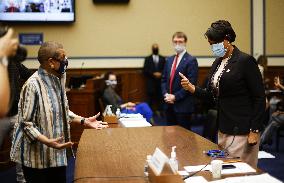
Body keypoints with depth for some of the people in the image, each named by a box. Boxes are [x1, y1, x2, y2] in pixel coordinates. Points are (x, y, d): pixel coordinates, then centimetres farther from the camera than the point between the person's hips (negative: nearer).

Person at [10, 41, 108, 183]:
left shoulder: (57, 79, 4)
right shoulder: (33, 85, -22)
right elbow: (26, 123, -20)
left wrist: (84, 121, 7)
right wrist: (47, 142, -32)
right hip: (37, 156, -8)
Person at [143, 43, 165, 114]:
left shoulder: (162, 59, 11)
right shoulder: (148, 59, 6)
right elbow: (145, 71, -2)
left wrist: (161, 74, -11)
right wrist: (153, 74, -12)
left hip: (160, 82, 2)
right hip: (151, 82, -2)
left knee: (160, 98, 1)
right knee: (150, 97, -2)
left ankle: (159, 112, 7)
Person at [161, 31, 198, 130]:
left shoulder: (191, 60, -8)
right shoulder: (169, 60, 14)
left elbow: (191, 84, -14)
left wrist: (175, 97, -15)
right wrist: (165, 94, -1)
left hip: (183, 105, -6)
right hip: (169, 104, 6)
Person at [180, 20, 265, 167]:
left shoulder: (245, 61, -11)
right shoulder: (217, 63, 11)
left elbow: (259, 97, -12)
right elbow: (212, 96, 14)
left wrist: (254, 131, -15)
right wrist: (192, 88, -4)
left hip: (242, 130, -7)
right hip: (223, 129, 7)